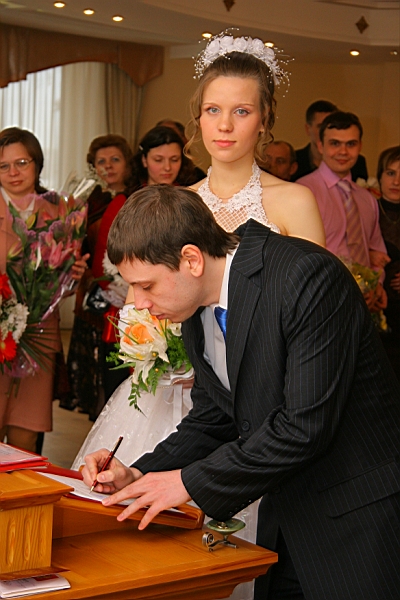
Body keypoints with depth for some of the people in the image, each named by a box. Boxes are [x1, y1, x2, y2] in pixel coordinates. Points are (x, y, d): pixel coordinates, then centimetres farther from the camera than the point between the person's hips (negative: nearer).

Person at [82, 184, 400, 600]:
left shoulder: (309, 277, -24)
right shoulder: (197, 307, 3)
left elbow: (306, 425, -26)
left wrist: (191, 481, -20)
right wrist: (137, 475, -3)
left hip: (357, 516, -7)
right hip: (285, 517, 8)